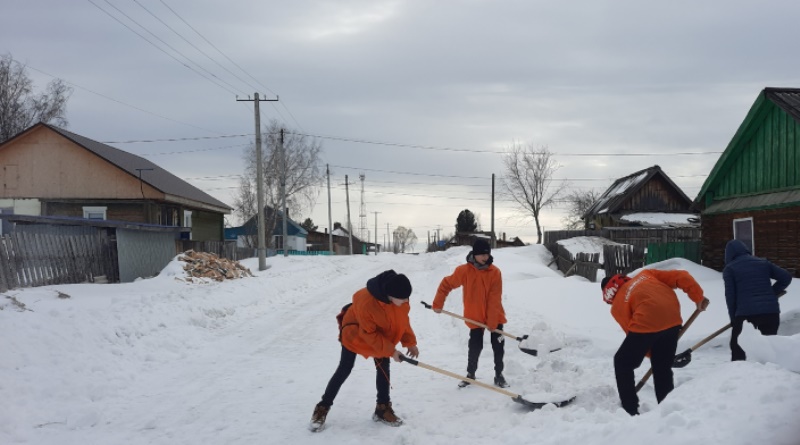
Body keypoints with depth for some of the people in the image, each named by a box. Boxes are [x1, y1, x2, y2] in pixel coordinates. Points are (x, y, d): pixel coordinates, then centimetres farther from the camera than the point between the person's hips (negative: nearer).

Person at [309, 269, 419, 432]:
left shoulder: (400, 298, -25)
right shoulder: (366, 302, -44)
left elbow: (403, 317, -5)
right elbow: (369, 334, -31)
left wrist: (410, 342, -6)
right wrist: (390, 350, -27)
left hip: (383, 333, 6)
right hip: (355, 333, -5)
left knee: (383, 367, 3)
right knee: (344, 370, -1)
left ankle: (382, 408, 16)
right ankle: (322, 409, 10)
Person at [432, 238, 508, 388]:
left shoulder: (495, 272, -14)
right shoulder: (464, 270, -12)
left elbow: (494, 300, -16)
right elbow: (446, 284, -1)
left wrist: (492, 323, -18)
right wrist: (437, 304, -3)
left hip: (494, 317, 0)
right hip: (475, 317, 0)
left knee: (498, 347, 4)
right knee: (475, 347, -1)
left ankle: (499, 375, 20)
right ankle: (470, 374, 20)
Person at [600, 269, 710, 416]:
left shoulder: (617, 306, 15)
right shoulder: (645, 275, 26)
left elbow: (635, 336, 14)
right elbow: (681, 276, 16)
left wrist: (652, 354, 24)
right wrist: (698, 297, 17)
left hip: (646, 324, -5)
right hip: (673, 320, 5)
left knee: (622, 364, 15)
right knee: (663, 368, 22)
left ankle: (630, 410, 13)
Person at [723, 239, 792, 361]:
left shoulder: (729, 268, 5)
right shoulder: (763, 263, 17)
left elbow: (730, 295, -1)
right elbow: (786, 277, 12)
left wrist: (733, 317, 7)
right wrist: (771, 294, 16)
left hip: (746, 314, -4)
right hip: (771, 312, 4)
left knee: (737, 348, 9)